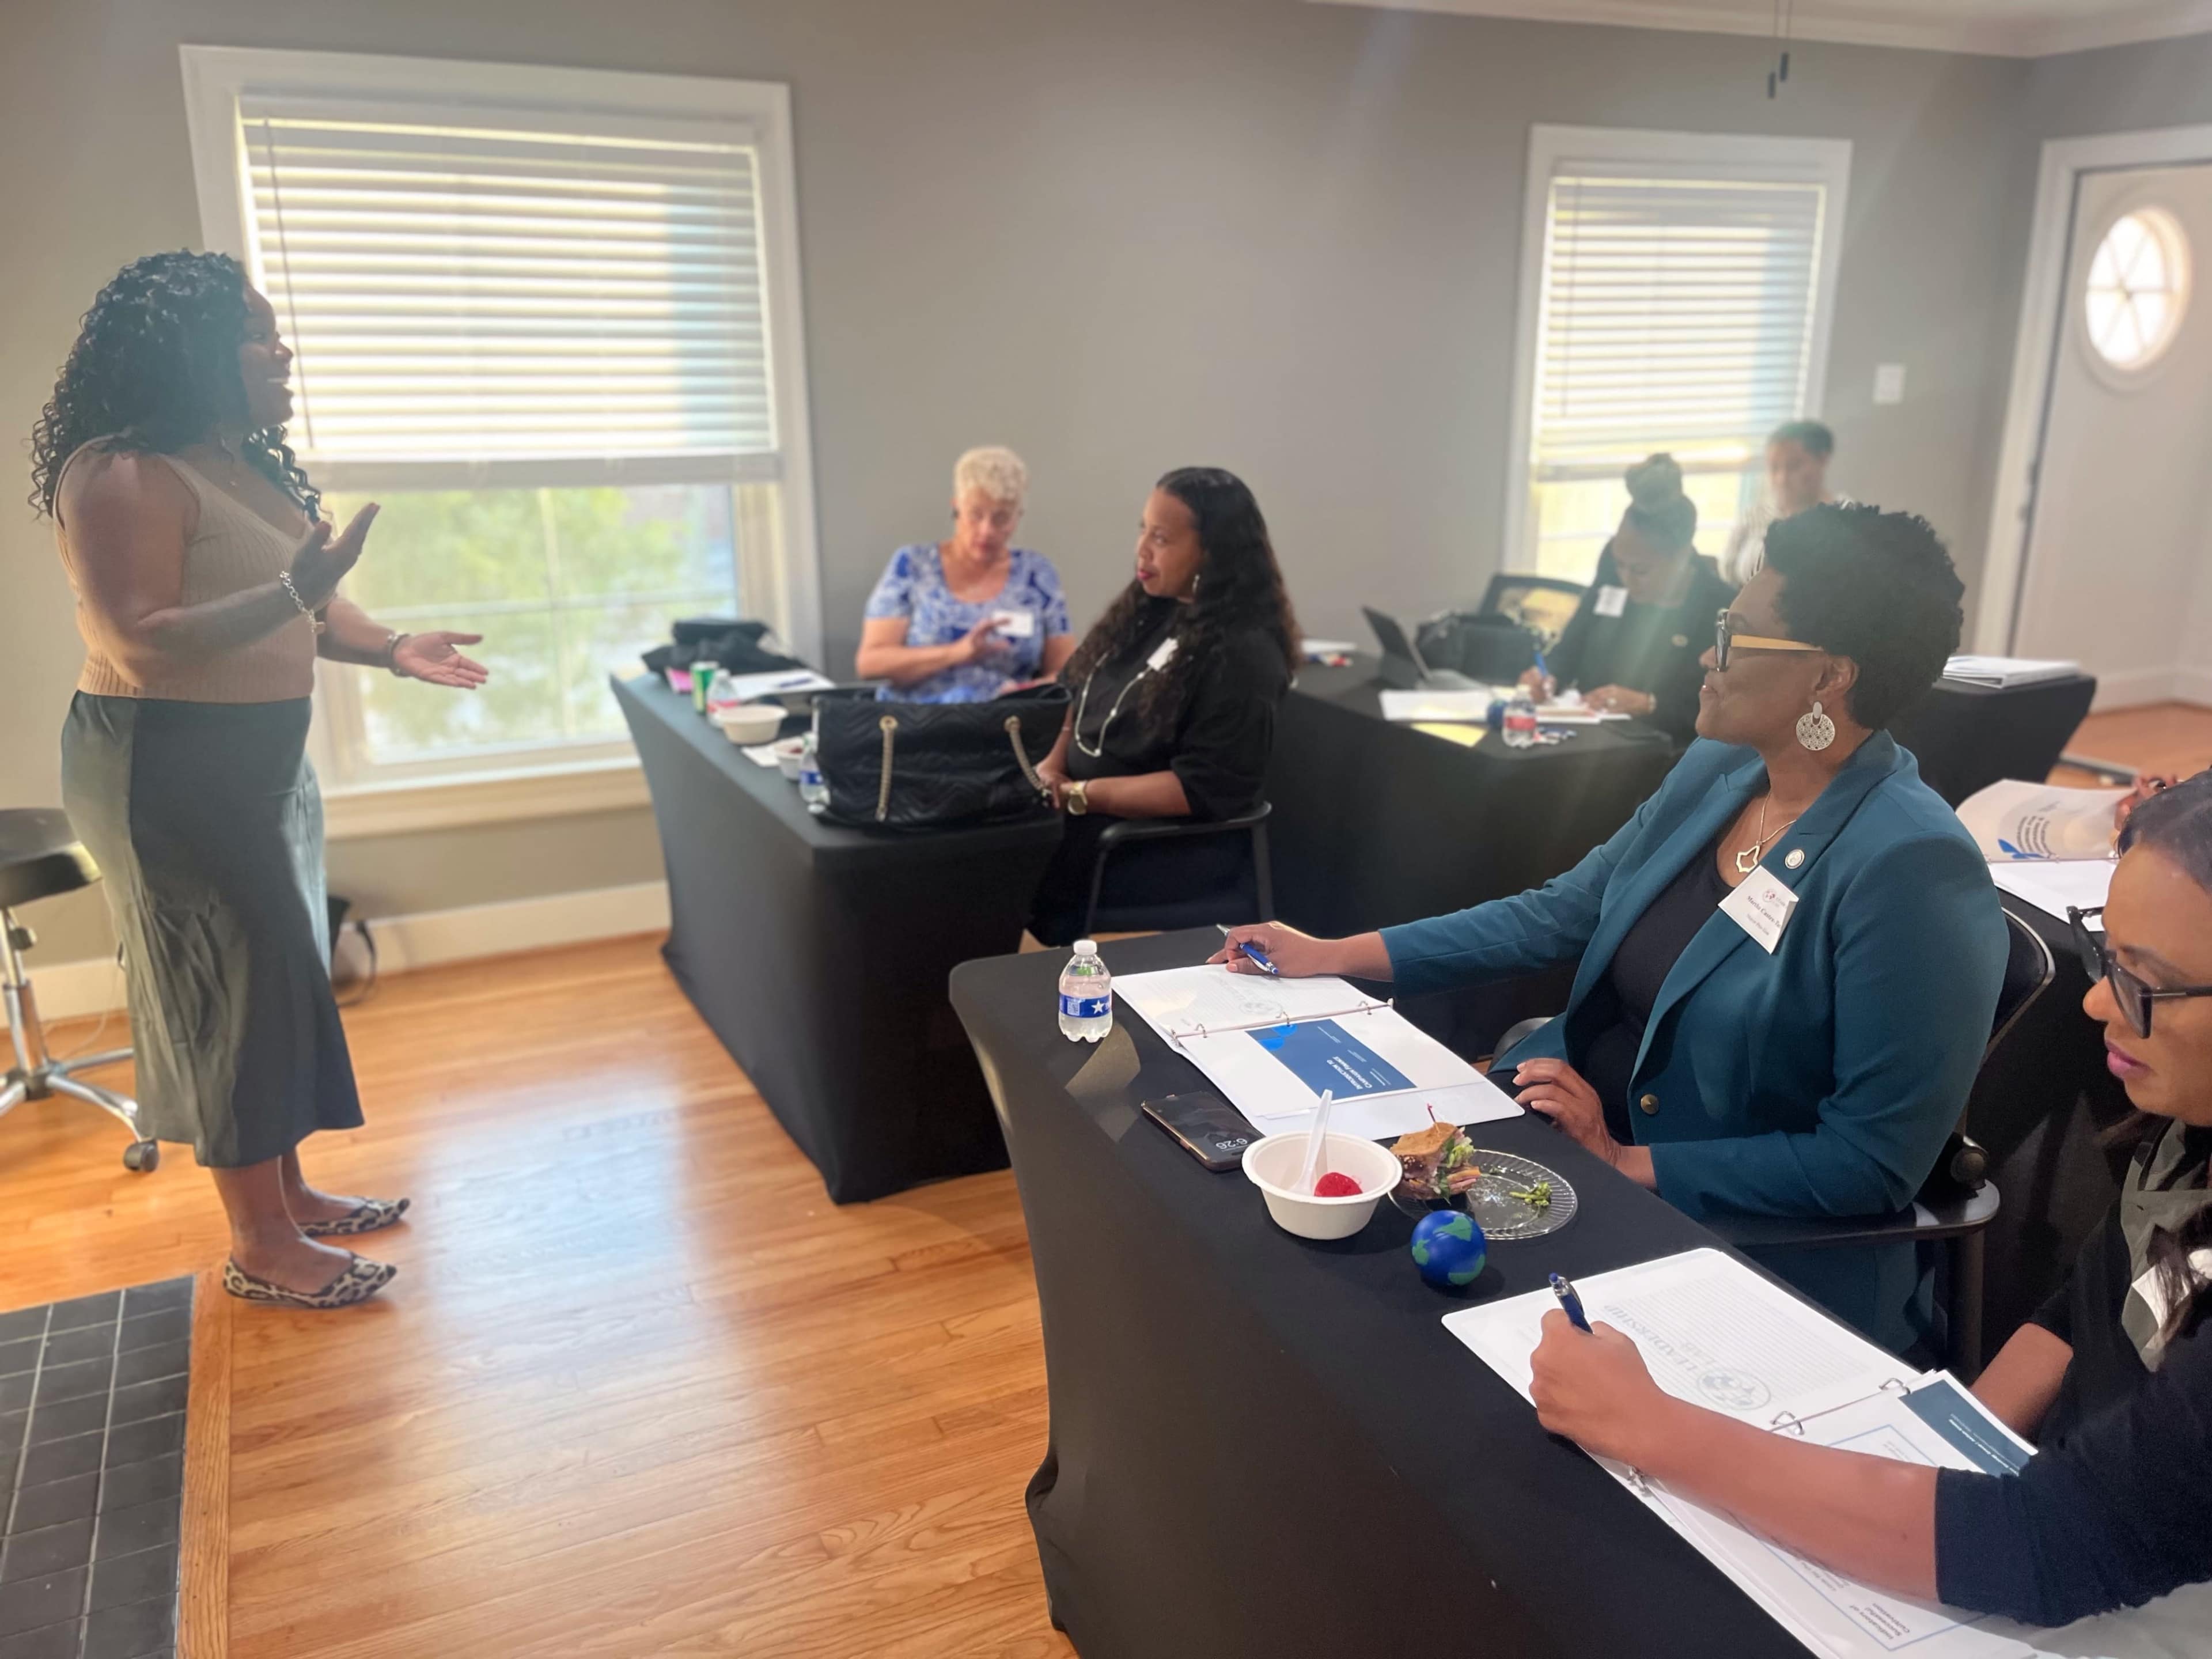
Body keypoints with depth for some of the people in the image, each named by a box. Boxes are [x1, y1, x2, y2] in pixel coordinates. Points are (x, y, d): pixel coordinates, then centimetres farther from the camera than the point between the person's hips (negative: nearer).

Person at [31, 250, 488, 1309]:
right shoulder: (123, 477, -19)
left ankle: (287, 1192, 28)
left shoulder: (247, 467, 11)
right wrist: (294, 593, -36)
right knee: (230, 986, -4)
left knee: (279, 974, 14)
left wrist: (390, 650, 3)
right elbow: (138, 644, -26)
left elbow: (297, 601, 20)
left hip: (256, 757, 10)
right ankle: (259, 1246, 7)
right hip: (164, 771, -10)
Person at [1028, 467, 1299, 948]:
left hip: (1173, 841, -7)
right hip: (1088, 810, 7)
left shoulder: (1243, 654, -16)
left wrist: (1077, 795, -19)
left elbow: (1202, 789, -19)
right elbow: (1082, 694, 14)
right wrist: (1052, 765, -5)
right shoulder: (1150, 609, 8)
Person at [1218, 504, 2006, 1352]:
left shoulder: (1912, 871, -22)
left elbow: (1873, 1163, -20)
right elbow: (1557, 914, 7)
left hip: (1756, 1247, -6)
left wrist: (1624, 1161, -20)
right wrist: (1333, 955, 5)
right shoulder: (1712, 773, 1)